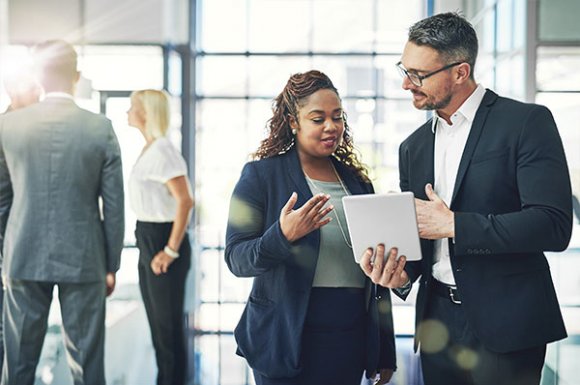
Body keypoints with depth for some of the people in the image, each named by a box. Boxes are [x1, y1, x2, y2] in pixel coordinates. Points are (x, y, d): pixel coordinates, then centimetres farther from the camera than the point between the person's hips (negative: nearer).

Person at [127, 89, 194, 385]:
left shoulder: (163, 151, -17)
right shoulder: (149, 150, 12)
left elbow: (185, 201, -24)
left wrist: (171, 251, -21)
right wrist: (151, 248, 16)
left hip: (162, 241, -10)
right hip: (148, 242, 10)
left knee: (169, 326, 0)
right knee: (157, 323, 17)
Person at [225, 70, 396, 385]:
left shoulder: (357, 181, 11)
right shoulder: (261, 175, -3)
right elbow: (236, 259, -9)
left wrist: (385, 352, 13)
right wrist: (283, 235, -29)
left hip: (352, 336, 4)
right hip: (288, 341, -4)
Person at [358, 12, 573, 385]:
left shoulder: (527, 122, -8)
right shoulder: (413, 147, 11)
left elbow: (554, 225, -18)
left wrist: (453, 225, -19)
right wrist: (402, 273, -6)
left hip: (506, 326, -5)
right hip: (439, 325, 6)